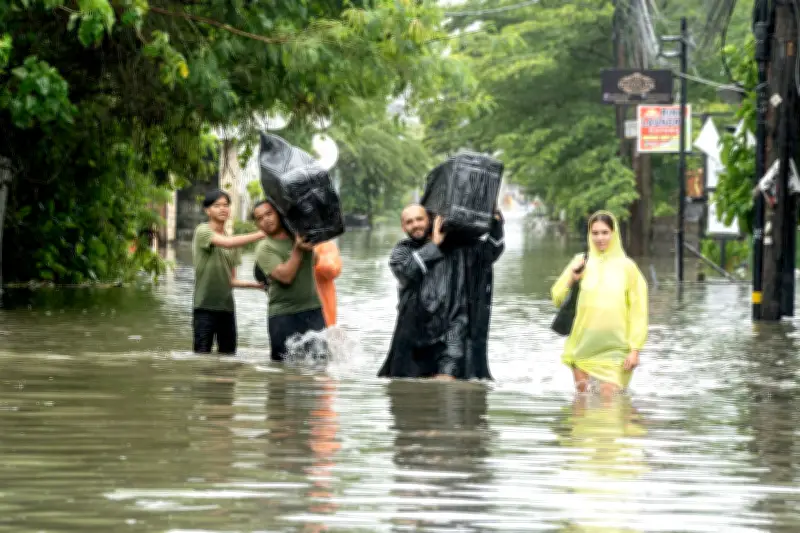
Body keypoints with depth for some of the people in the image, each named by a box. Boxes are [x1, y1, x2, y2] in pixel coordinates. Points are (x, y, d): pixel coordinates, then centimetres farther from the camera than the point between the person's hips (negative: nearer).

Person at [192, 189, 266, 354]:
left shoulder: (231, 238, 16)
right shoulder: (202, 231, -4)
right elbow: (227, 243, -23)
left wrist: (256, 284, 1)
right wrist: (262, 234, -26)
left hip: (227, 307, 6)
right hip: (205, 306, -6)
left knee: (228, 356, 3)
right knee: (202, 355, -9)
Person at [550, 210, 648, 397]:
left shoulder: (626, 266, -1)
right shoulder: (581, 262, 4)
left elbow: (638, 311, 0)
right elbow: (557, 299, 5)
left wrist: (635, 349, -5)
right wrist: (572, 279, -13)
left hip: (614, 349, -2)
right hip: (584, 345, 2)